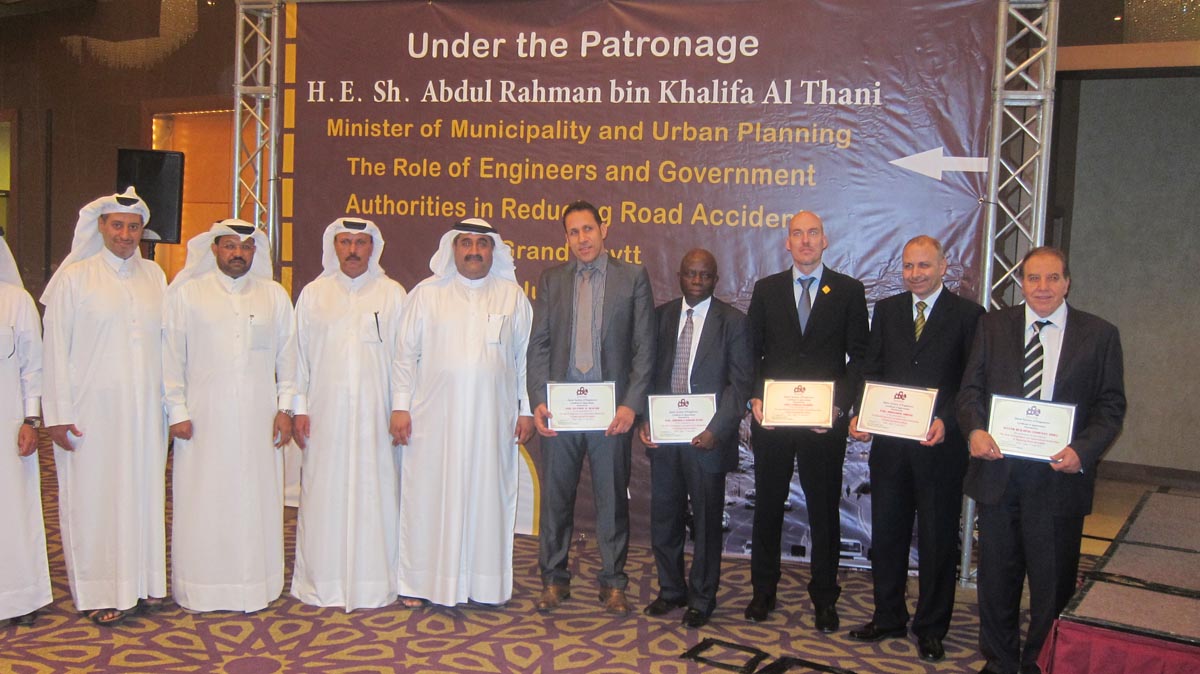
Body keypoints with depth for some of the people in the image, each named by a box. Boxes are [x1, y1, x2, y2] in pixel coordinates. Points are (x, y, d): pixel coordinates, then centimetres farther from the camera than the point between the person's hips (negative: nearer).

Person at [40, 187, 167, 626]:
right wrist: (57, 414, -8)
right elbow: (55, 347, -3)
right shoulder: (74, 277, -1)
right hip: (92, 410, -3)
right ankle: (100, 593, 12)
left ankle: (143, 583, 20)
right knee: (94, 496, 2)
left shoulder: (154, 276, 10)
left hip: (145, 409, 4)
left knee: (145, 492, 8)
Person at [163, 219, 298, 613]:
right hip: (203, 420, -1)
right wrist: (177, 412, -2)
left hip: (259, 420, 1)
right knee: (202, 504, 2)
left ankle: (256, 585, 13)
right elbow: (172, 356, 3)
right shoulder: (186, 294, 5)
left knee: (256, 501, 4)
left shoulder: (275, 296, 10)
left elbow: (287, 355, 11)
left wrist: (285, 407, 5)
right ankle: (199, 588, 12)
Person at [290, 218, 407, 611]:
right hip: (325, 413, 1)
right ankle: (321, 581, 13)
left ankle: (373, 583, 10)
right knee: (324, 496, 3)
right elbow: (299, 353, 9)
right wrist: (298, 408, 3)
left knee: (373, 494, 1)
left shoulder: (393, 294, 7)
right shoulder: (313, 294, 10)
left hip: (375, 415, -1)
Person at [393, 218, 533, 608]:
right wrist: (401, 406, -1)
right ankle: (421, 582, 13)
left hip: (492, 418, 1)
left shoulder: (513, 296, 9)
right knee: (429, 497, 2)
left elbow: (525, 356, 10)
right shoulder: (427, 293, 6)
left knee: (488, 496, 5)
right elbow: (406, 353, 6)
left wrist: (526, 410, 5)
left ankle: (486, 583, 15)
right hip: (435, 418, -1)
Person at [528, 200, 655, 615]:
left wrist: (631, 404, -10)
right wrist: (538, 401, -5)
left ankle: (613, 583, 20)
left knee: (612, 498, 7)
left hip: (611, 409, -2)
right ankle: (554, 578, 23)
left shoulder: (633, 277, 3)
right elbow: (538, 344, 6)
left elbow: (644, 346, -1)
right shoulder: (551, 280, 10)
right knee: (555, 496, 9)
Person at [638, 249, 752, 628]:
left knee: (706, 522, 8)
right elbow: (648, 372, 9)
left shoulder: (733, 322, -3)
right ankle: (671, 590, 31)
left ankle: (701, 599, 23)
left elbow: (741, 383, -7)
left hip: (707, 439, -3)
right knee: (664, 518, 13)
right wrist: (643, 421, -5)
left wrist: (716, 430, -17)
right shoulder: (661, 316, 8)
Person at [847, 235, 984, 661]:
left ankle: (931, 629, 22)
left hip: (940, 445, -4)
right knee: (886, 534, 13)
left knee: (937, 539, 8)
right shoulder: (886, 310, 9)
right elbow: (871, 371, 7)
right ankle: (889, 618, 30)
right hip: (889, 441, 4)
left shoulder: (967, 315, -3)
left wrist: (947, 422, -21)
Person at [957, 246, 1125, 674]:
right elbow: (971, 388, 5)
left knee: (1052, 583, 7)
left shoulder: (1100, 334, 1)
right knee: (997, 575, 14)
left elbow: (1111, 406, -1)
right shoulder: (993, 325, 6)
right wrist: (975, 429, -15)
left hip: (1059, 475, -2)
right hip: (998, 470, 2)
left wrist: (1082, 450, -17)